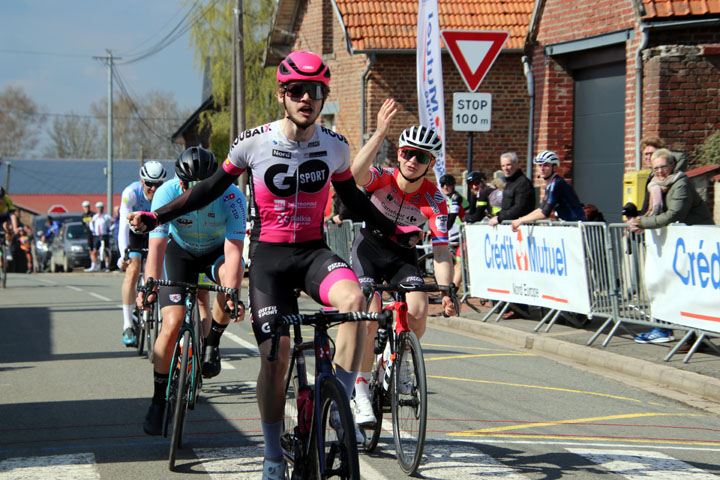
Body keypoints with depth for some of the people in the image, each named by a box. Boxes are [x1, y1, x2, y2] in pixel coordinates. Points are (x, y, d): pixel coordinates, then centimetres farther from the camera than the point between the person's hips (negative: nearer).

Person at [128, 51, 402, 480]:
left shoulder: (336, 147, -3)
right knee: (275, 356, -8)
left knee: (353, 298, -32)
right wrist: (156, 217, -3)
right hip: (269, 255, -1)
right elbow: (213, 187, 3)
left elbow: (352, 198, 15)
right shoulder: (254, 142, -9)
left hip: (313, 250, 1)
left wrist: (393, 230, 14)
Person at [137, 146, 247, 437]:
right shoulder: (166, 194, -29)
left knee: (230, 279, -35)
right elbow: (156, 246, -35)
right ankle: (158, 399, 1)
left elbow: (234, 251, -38)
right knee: (172, 323, -15)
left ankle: (212, 344, -9)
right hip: (180, 251, 0)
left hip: (218, 250, 0)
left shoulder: (231, 197, -32)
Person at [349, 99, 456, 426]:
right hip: (369, 249, -2)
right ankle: (361, 390, -8)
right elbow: (356, 173, -45)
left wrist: (446, 291, -34)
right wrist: (380, 133, -53)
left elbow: (441, 251, -20)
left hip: (403, 255, 2)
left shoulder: (435, 201, -17)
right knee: (369, 317, -22)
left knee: (418, 310, -24)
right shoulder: (382, 179, -21)